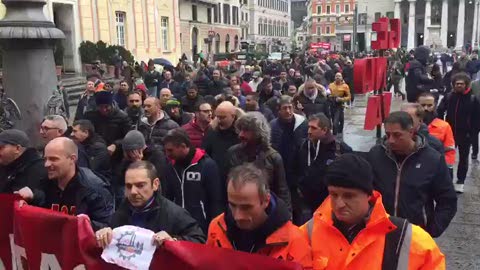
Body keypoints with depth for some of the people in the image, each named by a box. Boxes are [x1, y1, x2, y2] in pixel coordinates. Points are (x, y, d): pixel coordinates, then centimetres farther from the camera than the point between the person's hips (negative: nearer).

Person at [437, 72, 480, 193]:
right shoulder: (448, 97, -3)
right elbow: (440, 111, 5)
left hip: (465, 134, -1)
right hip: (449, 132, 1)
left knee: (463, 158, 12)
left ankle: (460, 181, 23)